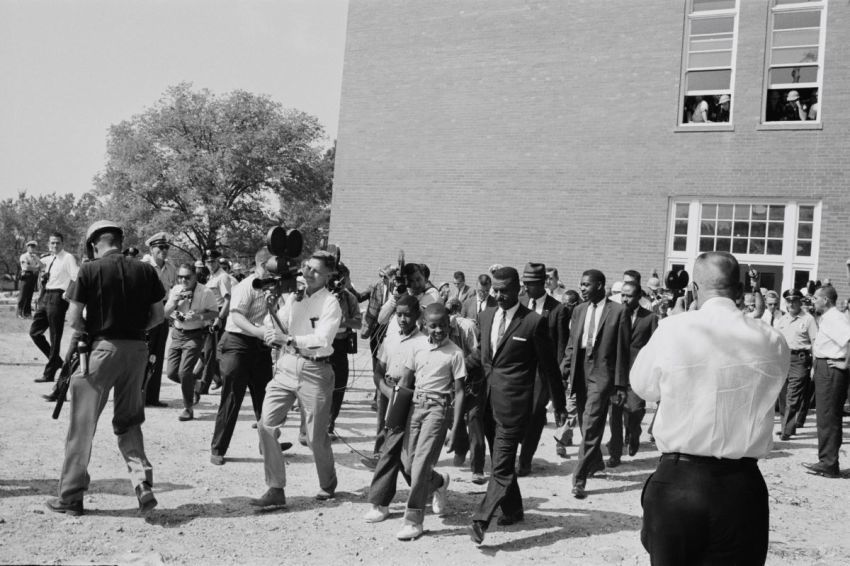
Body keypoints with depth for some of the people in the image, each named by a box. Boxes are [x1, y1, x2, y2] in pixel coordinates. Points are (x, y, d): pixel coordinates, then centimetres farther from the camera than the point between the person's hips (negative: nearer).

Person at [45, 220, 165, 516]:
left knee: (83, 424, 8)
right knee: (129, 422, 17)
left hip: (101, 348, -3)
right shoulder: (145, 270, 2)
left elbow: (73, 318, -8)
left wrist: (90, 331, 10)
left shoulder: (90, 270, -7)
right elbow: (158, 316, 4)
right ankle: (143, 483, 1)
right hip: (137, 349, 3)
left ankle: (71, 497, 16)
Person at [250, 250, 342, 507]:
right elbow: (272, 332, 5)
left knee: (316, 436, 4)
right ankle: (275, 490, 3)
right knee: (266, 424, -6)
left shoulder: (330, 303, -6)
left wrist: (288, 339, -23)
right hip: (286, 366, 5)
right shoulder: (292, 296, 8)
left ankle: (328, 486, 30)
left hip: (314, 370, -4)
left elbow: (322, 339, -19)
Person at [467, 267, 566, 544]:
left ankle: (481, 520, -9)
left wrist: (559, 405, 3)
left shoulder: (534, 322, -9)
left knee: (502, 466, -8)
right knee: (501, 461, 17)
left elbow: (549, 366, -2)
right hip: (488, 401, 7)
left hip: (513, 404, -7)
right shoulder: (486, 316, 9)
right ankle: (513, 510, 32)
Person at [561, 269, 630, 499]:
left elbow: (622, 351, -4)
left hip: (601, 373, -6)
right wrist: (563, 373, 4)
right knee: (585, 426, 15)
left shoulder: (618, 312, -5)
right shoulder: (579, 310, 11)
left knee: (590, 427, -9)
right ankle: (596, 463, 36)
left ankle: (579, 479, -7)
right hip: (580, 372, 6)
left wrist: (621, 385, -6)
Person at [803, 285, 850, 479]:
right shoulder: (826, 318, 14)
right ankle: (826, 460, 23)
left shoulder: (834, 319, -17)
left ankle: (829, 465, 0)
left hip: (831, 370, -10)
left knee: (828, 418, -5)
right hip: (824, 369, 10)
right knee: (825, 417, 15)